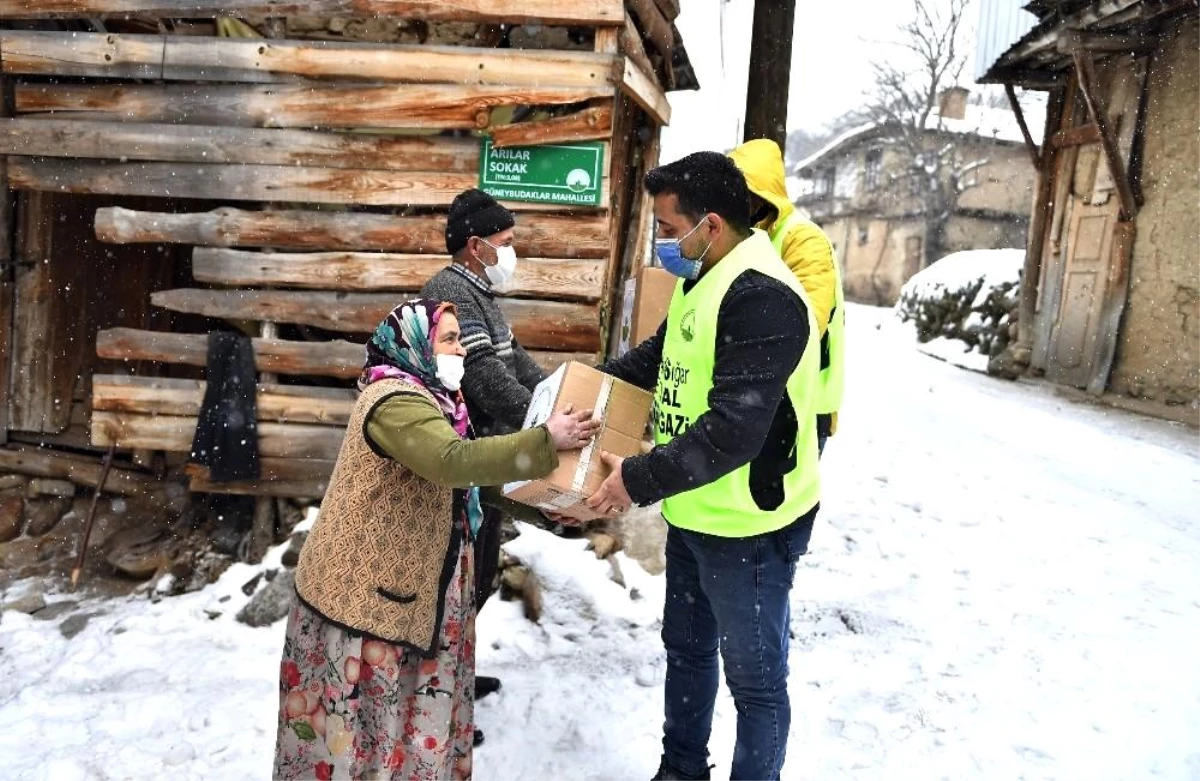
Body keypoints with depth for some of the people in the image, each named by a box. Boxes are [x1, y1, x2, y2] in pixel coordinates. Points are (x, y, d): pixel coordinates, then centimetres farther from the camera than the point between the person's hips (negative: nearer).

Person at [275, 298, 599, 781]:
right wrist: (546, 442, -35)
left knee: (389, 705, 19)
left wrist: (535, 492, 6)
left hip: (395, 584, 10)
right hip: (364, 588, -10)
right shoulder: (395, 400, -22)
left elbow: (449, 479, 15)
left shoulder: (423, 396, 12)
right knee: (358, 712, 3)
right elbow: (454, 461, -37)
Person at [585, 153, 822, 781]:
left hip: (748, 528, -10)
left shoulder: (761, 296, -26)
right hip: (694, 515, 10)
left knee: (754, 677, 9)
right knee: (686, 648, 25)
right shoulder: (700, 280, 6)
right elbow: (659, 357, 21)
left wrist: (640, 479, -28)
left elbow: (733, 432, -32)